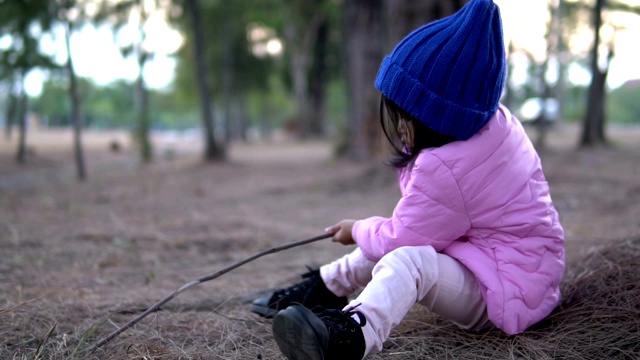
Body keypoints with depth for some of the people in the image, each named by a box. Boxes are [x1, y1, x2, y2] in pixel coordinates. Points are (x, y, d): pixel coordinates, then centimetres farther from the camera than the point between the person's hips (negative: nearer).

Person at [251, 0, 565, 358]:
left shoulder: (443, 168, -27)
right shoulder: (498, 121, 0)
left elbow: (400, 237, -12)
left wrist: (359, 230, 5)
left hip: (505, 291, -12)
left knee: (409, 260, -40)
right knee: (394, 247, 25)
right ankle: (323, 287, 37)